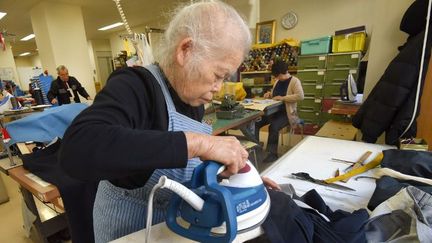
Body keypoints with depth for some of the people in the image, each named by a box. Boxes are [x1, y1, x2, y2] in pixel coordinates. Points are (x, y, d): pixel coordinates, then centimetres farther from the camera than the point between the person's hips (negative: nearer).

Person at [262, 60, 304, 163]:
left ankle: (272, 154, -17)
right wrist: (270, 94, 4)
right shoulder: (277, 81, 14)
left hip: (287, 113, -7)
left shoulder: (294, 81, -7)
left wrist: (283, 98, -23)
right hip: (274, 111, 7)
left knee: (273, 127, -33)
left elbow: (301, 96, -22)